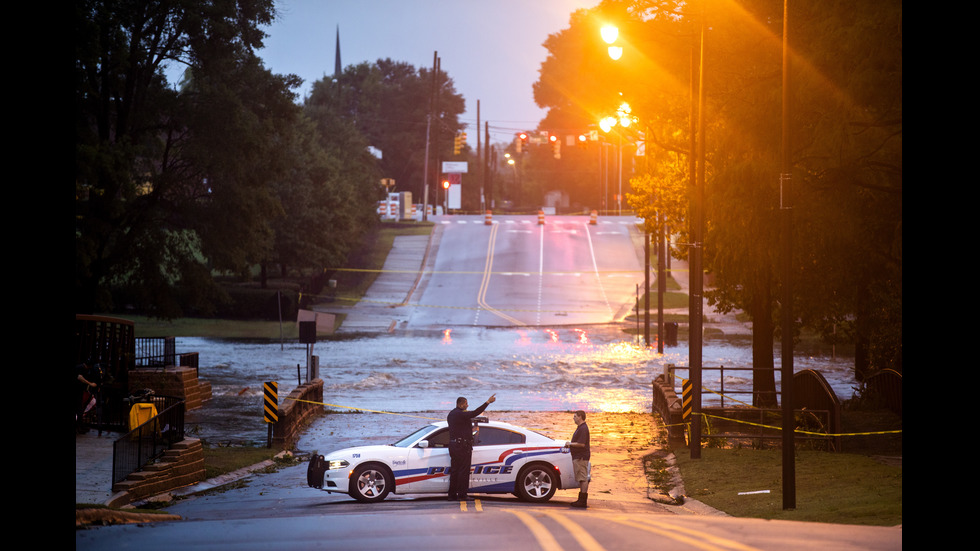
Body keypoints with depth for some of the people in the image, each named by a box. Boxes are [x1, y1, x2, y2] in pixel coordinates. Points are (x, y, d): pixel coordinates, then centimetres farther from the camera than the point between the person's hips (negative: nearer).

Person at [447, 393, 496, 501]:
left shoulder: (451, 414, 14)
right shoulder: (460, 414, -16)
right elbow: (475, 413, -28)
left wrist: (470, 428, 26)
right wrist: (488, 402, -29)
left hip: (453, 444, 9)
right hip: (462, 446, -9)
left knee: (454, 470, 11)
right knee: (463, 471, -5)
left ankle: (452, 495, 12)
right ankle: (462, 495, -6)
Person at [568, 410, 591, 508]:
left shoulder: (583, 428, -16)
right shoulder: (580, 428, 19)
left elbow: (582, 444, -24)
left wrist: (571, 444, -12)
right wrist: (571, 444, 14)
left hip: (581, 457, -11)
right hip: (578, 457, 11)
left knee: (583, 479, -11)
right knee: (581, 479, 13)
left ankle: (583, 501, -13)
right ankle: (581, 499, 17)